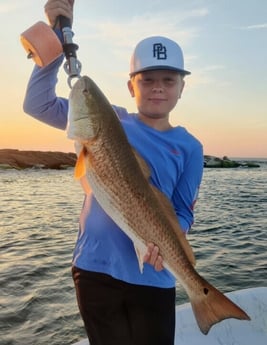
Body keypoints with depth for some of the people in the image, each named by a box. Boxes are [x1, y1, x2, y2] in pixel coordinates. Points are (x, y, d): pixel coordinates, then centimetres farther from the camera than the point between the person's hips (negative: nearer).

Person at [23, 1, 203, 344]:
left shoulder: (189, 147, 1)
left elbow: (183, 212, 1)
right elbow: (38, 104, -4)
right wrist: (57, 33, -13)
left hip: (152, 275, 0)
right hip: (95, 268, 0)